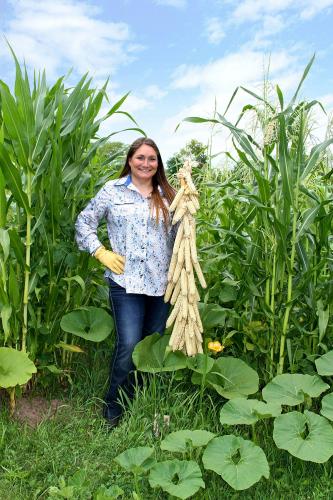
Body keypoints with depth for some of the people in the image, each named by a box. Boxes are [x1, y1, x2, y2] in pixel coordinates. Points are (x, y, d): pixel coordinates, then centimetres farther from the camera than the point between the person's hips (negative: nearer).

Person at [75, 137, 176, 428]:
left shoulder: (167, 195, 10)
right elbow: (84, 223, 6)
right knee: (129, 345, -10)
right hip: (126, 281, -4)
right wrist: (102, 253, -4)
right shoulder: (113, 190, 1)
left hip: (161, 282, 4)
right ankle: (114, 406, 13)